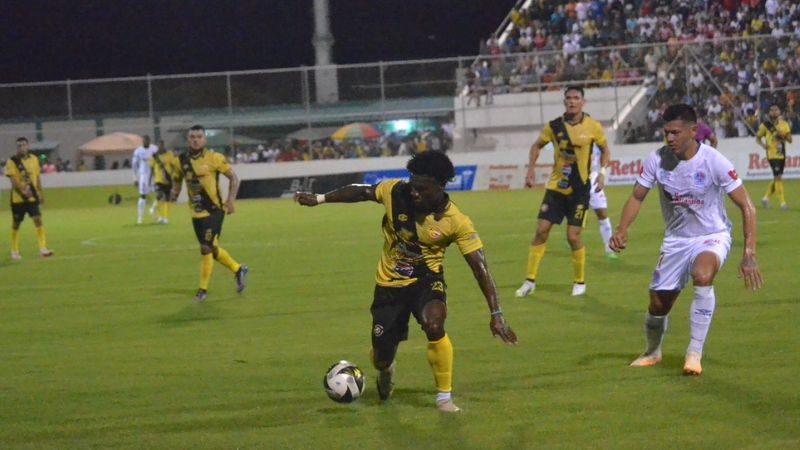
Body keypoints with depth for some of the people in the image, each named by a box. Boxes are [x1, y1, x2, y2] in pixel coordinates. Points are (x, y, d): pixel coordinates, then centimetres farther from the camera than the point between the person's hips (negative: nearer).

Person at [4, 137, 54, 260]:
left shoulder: (34, 159, 6)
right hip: (18, 198, -3)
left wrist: (41, 194, 14)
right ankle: (14, 251, 21)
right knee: (16, 224, 7)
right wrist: (23, 190, -32)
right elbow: (13, 180, -17)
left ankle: (43, 248, -11)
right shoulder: (12, 162, -8)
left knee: (38, 220, -10)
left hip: (32, 197, 3)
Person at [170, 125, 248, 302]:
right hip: (196, 213, 5)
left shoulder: (214, 158, -10)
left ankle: (203, 289, 1)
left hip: (214, 210, -5)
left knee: (206, 248, -11)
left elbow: (233, 177, -2)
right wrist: (174, 193, -5)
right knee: (212, 248, 13)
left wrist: (230, 200, -9)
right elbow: (176, 180, 17)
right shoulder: (182, 161, 2)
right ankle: (238, 270, 36)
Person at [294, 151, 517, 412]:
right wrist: (319, 199, 7)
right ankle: (386, 371, 47)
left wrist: (495, 315, -26)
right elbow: (361, 192, 2)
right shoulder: (395, 192, -18)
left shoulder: (455, 222, -22)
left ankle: (444, 397, -15)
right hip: (389, 284, 2)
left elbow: (480, 268, -21)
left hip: (426, 280, -2)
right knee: (381, 359, 4)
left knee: (434, 325, -35)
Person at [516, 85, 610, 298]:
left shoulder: (593, 127, -8)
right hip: (555, 187, 2)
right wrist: (531, 170, 3)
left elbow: (604, 149, 8)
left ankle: (580, 282, 15)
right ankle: (530, 281, 7)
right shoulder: (554, 126, -4)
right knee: (541, 231, -2)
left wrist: (602, 172, -6)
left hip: (579, 190, -2)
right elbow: (537, 145, 12)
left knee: (573, 236, -5)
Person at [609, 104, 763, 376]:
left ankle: (695, 353, -25)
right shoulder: (657, 160, -11)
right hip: (676, 239, 4)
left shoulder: (714, 161, -21)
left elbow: (746, 206, -17)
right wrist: (622, 229, -16)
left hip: (713, 236, -4)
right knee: (658, 304, 7)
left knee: (702, 276, -36)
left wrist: (749, 255, -24)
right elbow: (637, 197, 3)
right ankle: (652, 352, 41)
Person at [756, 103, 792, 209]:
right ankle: (782, 202, -10)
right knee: (778, 177, -13)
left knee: (777, 178, 12)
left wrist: (783, 135, -16)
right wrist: (763, 144, -15)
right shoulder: (765, 125, -4)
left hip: (782, 154, 5)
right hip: (772, 155, -5)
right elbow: (758, 137, 5)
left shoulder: (784, 124, 6)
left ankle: (766, 198, 30)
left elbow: (790, 139, 4)